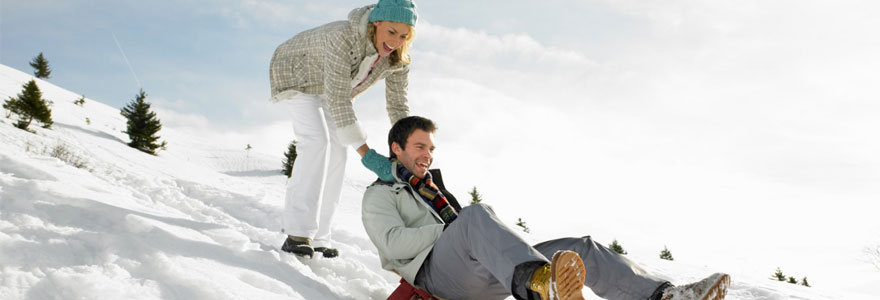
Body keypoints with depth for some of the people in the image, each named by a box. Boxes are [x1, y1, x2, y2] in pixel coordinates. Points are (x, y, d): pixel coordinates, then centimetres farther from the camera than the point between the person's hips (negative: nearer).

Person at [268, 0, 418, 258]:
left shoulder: (397, 60, -22)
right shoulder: (343, 37, -42)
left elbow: (398, 106, -15)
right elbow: (338, 99, -47)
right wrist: (365, 151, -51)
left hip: (330, 88, 7)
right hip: (297, 75, -6)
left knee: (337, 152, -4)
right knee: (317, 140, -25)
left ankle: (317, 237, 1)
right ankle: (297, 233, -26)